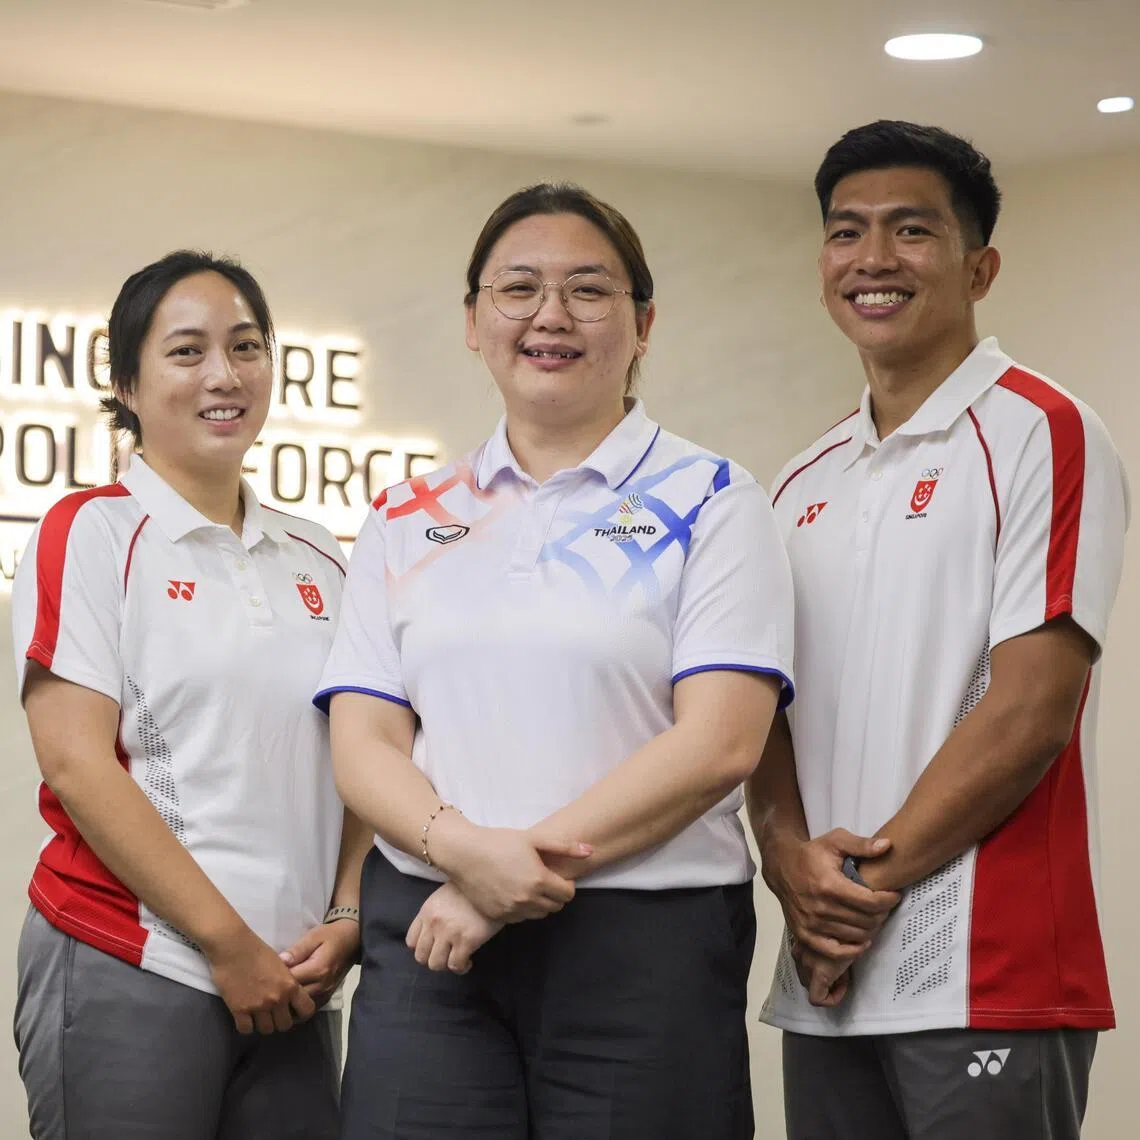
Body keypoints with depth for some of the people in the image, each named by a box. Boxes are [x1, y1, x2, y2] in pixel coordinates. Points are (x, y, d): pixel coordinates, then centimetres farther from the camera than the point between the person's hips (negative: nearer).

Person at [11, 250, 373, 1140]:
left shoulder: (320, 562, 14)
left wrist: (345, 919, -2)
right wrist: (228, 941, -11)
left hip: (291, 987, 5)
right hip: (127, 977, -5)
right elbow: (77, 764, -9)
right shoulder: (91, 534, -1)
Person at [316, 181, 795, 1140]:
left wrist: (518, 872, -15)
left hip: (646, 943, -3)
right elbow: (363, 745, 6)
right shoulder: (408, 521, 13)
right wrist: (462, 848, -15)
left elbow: (719, 743, -9)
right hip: (426, 935, 3)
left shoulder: (710, 503, 2)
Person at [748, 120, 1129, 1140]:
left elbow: (1032, 705, -13)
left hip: (985, 980, -6)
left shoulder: (1039, 434, -5)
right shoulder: (807, 484, 15)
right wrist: (789, 857, -6)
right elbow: (770, 703, 14)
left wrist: (874, 880, -12)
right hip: (824, 980, 6)